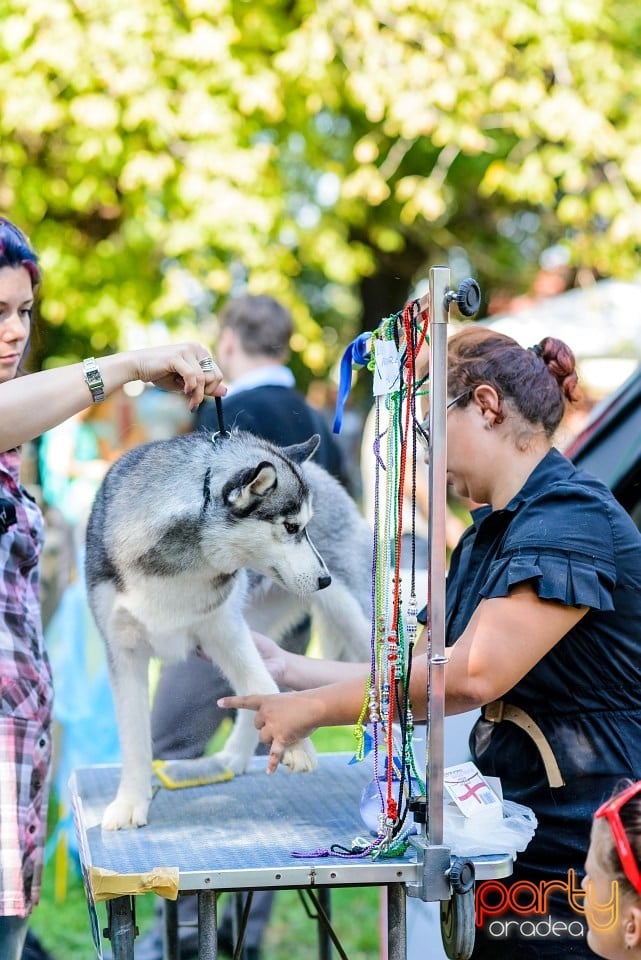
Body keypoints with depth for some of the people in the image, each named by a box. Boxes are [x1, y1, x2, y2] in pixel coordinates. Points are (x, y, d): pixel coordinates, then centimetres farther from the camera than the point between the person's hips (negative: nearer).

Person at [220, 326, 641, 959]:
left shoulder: (572, 515, -18)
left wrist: (314, 707, -17)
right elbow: (422, 682, 11)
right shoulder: (482, 538, 13)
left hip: (579, 844, -8)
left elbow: (472, 675, -25)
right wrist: (286, 667, 7)